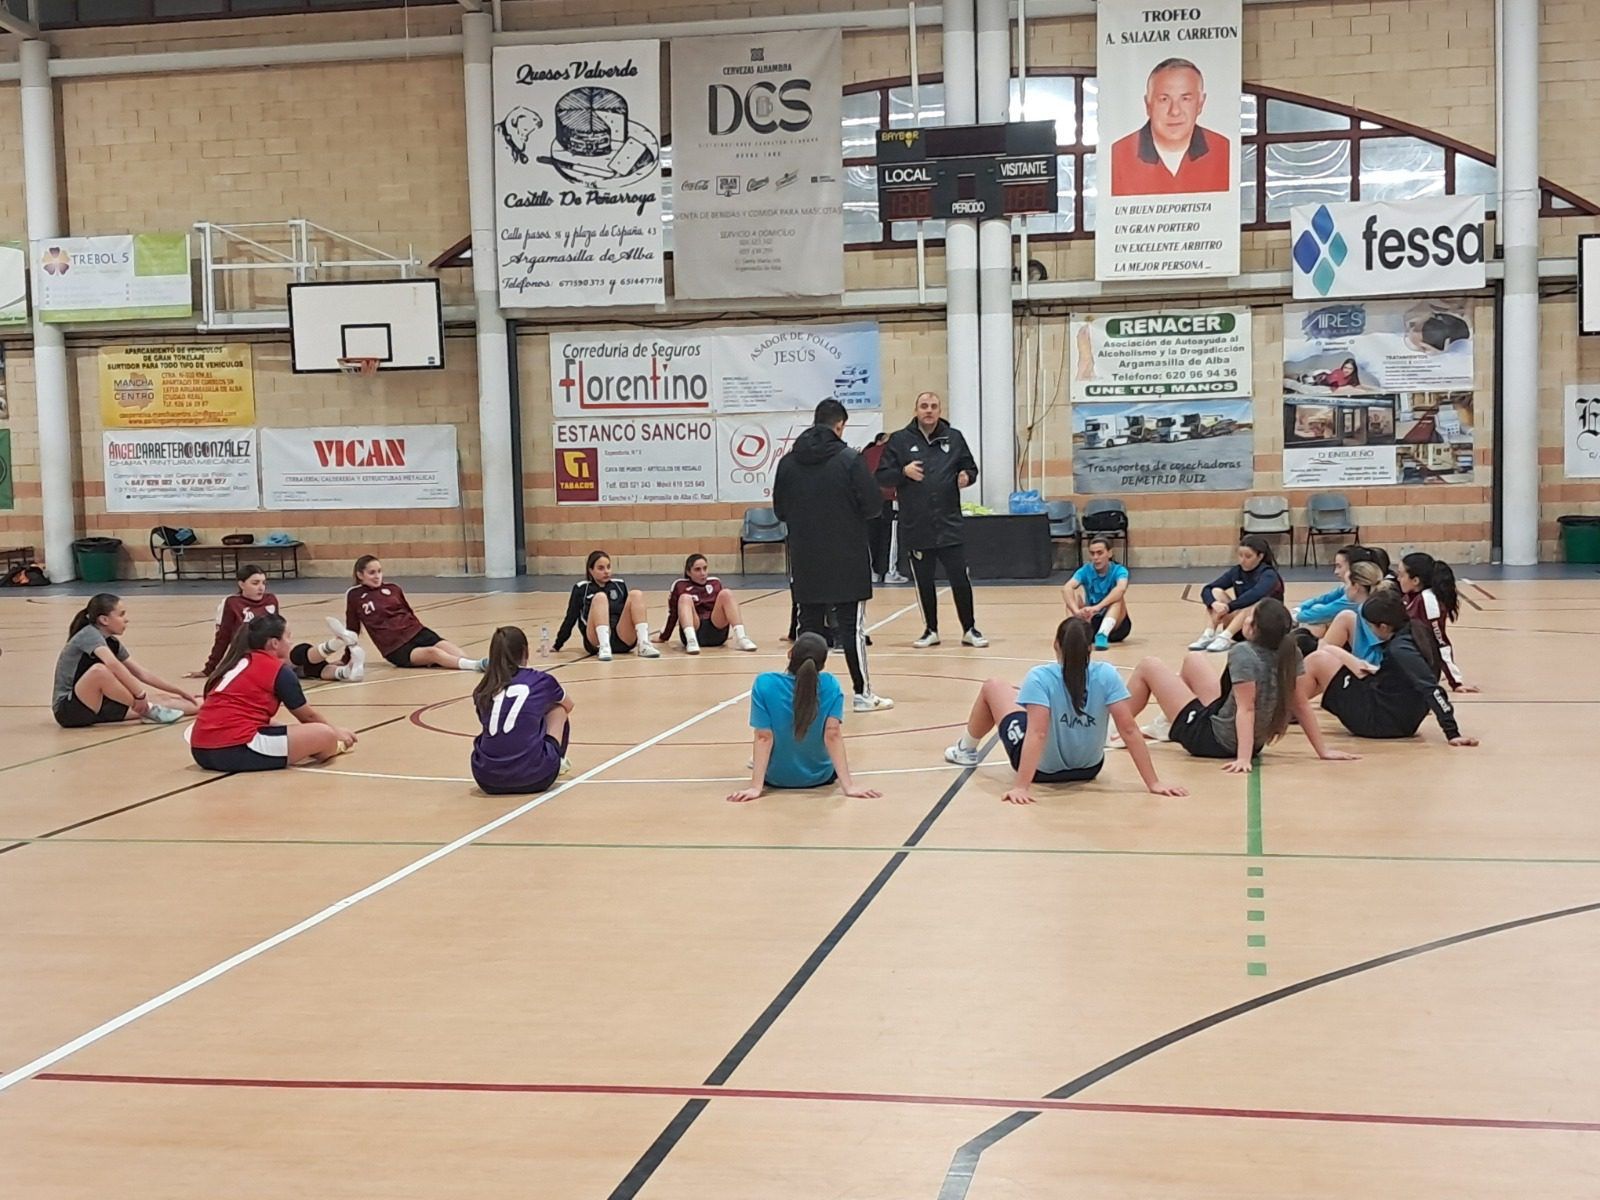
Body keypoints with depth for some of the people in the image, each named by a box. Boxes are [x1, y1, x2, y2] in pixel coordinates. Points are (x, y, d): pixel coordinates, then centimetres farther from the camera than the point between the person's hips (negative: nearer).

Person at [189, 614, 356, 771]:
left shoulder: (234, 661, 24)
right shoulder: (278, 669, 2)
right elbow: (307, 715, 15)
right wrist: (336, 731, 35)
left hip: (202, 751, 9)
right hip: (237, 749, -9)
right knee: (325, 736, -8)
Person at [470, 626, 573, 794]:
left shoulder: (483, 690, 9)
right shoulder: (541, 681, 4)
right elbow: (569, 706, 27)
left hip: (487, 781, 3)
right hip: (533, 778, -2)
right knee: (558, 709, 24)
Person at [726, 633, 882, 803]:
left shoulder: (765, 684, -23)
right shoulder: (830, 685, -20)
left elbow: (763, 737, -25)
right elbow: (833, 735, -25)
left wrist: (755, 787, -24)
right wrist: (848, 786, -26)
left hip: (775, 778, 0)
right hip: (820, 778, 1)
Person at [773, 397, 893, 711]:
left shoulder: (788, 462, 1)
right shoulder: (849, 459, -11)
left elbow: (780, 511, 7)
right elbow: (873, 506, -11)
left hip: (804, 561, 4)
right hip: (846, 559, -4)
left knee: (809, 626, 10)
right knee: (852, 625, 1)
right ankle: (862, 693, 5)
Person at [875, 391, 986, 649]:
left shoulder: (954, 438, 6)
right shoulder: (899, 440, 2)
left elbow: (971, 468, 15)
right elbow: (881, 477, 1)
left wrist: (967, 477, -8)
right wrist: (903, 472, -18)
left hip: (950, 525, 0)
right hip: (916, 528, 0)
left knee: (960, 579, 0)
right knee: (924, 582, 9)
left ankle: (969, 630, 14)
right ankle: (931, 630, 23)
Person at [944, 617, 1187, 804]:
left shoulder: (1040, 678, -26)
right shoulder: (1107, 675, -18)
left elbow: (1037, 733, -34)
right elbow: (1129, 729, -20)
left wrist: (1021, 787, -38)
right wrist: (1153, 783, -16)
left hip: (1042, 768, -3)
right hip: (1089, 768, 3)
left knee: (993, 687, 18)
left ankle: (966, 750, 41)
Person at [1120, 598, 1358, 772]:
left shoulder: (1243, 654, -28)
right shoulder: (1291, 653, -9)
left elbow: (1246, 708, -32)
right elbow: (1301, 705, -6)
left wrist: (1243, 759, -35)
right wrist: (1323, 751, 1)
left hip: (1210, 739, -7)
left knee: (1148, 666, 6)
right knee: (1193, 660, 25)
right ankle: (1167, 726, 41)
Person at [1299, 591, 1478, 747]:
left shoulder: (1400, 650, -26)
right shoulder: (1416, 632, 1)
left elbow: (1432, 689, -31)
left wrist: (1452, 733, -34)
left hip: (1379, 721, -10)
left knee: (1318, 661, -5)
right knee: (1328, 652, 16)